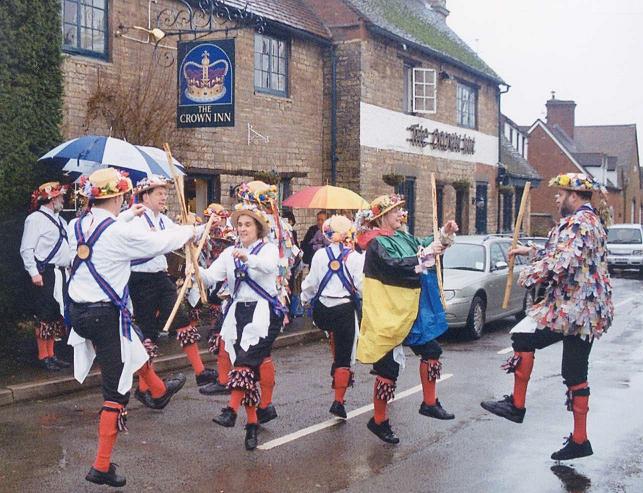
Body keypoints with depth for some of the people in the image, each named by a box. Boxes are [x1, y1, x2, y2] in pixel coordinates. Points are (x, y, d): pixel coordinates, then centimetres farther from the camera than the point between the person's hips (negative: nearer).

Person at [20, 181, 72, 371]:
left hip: (61, 274, 8)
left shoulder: (60, 220, 17)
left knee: (56, 315, 11)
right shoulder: (36, 219, -8)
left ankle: (51, 355, 18)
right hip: (45, 275, -8)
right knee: (45, 316, -3)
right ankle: (43, 357, 5)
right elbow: (26, 249, -12)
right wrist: (34, 273, -17)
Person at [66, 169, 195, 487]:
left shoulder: (76, 227, 1)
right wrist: (189, 231, 13)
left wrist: (128, 217, 36)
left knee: (134, 342, 34)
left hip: (79, 311, 8)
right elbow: (159, 242, -7)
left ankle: (159, 390, 58)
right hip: (107, 315, -8)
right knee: (117, 390, 2)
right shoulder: (120, 233, -19)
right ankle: (102, 466, 5)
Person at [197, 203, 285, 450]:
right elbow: (210, 277, 0)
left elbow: (269, 266, -25)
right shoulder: (230, 253, 12)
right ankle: (252, 422, 7)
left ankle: (232, 409, -28)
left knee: (246, 358, -23)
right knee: (248, 367, 3)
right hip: (238, 311, 4)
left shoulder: (269, 249, -1)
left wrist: (247, 258, -44)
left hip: (263, 311, -4)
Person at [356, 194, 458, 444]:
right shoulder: (377, 244, -16)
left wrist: (443, 235, -4)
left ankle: (429, 403, 29)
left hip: (410, 311, 9)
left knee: (431, 350, 13)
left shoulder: (402, 237, 9)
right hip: (387, 316, -9)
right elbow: (394, 266, -30)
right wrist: (424, 256, -29)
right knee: (388, 368, -2)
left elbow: (422, 245, 12)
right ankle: (379, 420, 12)